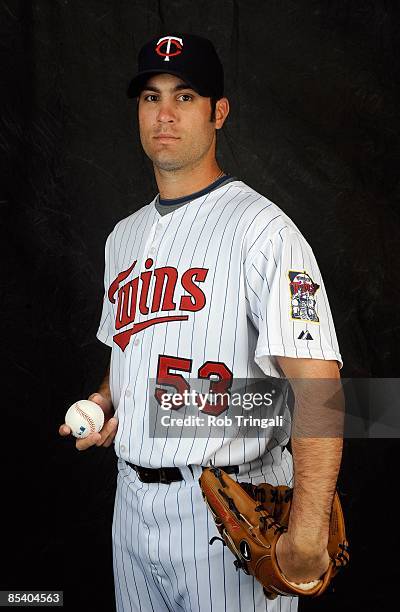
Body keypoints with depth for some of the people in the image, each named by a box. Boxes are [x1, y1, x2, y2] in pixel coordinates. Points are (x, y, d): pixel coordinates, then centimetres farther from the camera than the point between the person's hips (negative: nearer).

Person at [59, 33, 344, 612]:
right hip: (131, 498, 7)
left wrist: (306, 531, -32)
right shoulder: (124, 236, 12)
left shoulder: (260, 227, -14)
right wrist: (102, 403, 4)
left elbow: (317, 384, -23)